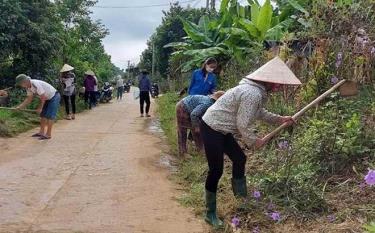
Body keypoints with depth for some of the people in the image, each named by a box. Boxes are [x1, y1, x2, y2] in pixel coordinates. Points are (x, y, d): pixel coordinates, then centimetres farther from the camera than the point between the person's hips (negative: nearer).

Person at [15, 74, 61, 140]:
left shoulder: (36, 84, -29)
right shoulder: (28, 87, -1)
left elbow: (43, 97, -24)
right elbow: (29, 99, 5)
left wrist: (40, 108, -12)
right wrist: (20, 107, -5)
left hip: (54, 97, -9)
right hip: (47, 98, 9)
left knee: (49, 116, -9)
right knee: (43, 115, 10)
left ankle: (48, 134, -4)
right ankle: (41, 132, 18)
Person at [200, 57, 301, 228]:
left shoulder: (258, 91, 6)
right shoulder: (253, 94, -26)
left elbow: (260, 113, 22)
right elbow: (243, 125, -23)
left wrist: (279, 119, 15)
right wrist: (255, 141, -7)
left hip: (221, 130, 10)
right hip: (212, 129, -10)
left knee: (239, 158, 16)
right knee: (216, 171, -5)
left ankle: (241, 197, 32)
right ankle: (210, 214, 8)